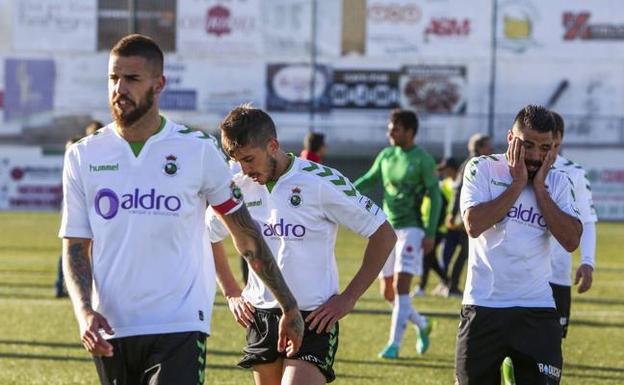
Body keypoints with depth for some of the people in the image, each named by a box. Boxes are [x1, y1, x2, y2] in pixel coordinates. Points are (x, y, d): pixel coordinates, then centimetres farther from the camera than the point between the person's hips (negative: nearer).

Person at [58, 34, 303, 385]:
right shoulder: (83, 156, 5)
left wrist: (289, 306, 9)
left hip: (180, 328, -3)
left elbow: (247, 236, 7)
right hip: (110, 333, 4)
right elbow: (75, 245, 6)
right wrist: (85, 311, -12)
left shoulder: (197, 150, -1)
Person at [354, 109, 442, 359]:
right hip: (387, 229, 7)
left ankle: (394, 344, -12)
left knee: (400, 286, -15)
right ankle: (422, 325, 29)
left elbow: (435, 198, -7)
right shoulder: (386, 156, 9)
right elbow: (368, 180, 18)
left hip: (411, 229, -7)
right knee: (387, 291, 7)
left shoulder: (423, 160, -8)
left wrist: (430, 234, -13)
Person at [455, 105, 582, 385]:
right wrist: (517, 183, -12)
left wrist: (539, 187, -8)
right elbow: (474, 224, -17)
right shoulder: (482, 169, -1)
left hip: (537, 309, 1)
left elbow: (571, 241, -7)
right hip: (483, 306, -1)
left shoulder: (557, 181, 6)